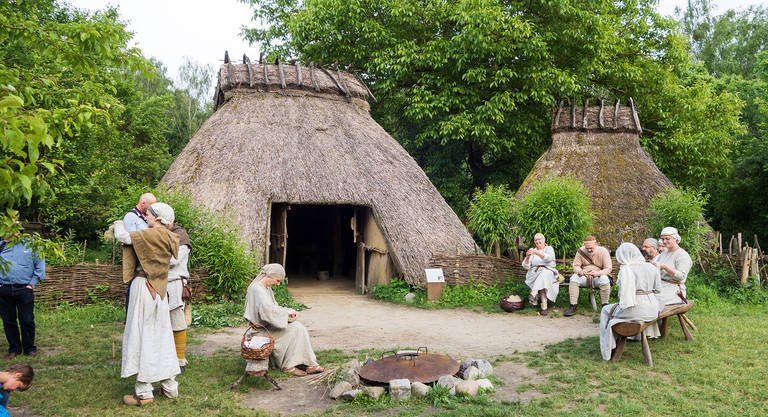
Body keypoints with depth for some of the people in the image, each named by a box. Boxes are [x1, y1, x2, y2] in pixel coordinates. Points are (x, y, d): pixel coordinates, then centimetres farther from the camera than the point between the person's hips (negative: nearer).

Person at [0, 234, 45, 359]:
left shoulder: (31, 245, 3)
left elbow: (40, 265, 3)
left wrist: (32, 283, -3)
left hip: (24, 289, -2)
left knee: (27, 320, 0)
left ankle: (29, 348, 14)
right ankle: (14, 349, 22)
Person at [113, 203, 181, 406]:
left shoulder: (151, 235, -14)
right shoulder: (168, 238, 10)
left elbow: (123, 236, -9)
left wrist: (118, 224, 10)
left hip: (145, 288, -8)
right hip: (159, 289, 8)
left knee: (143, 336, -1)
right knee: (161, 335, 14)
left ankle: (143, 392, 5)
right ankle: (170, 386, 21)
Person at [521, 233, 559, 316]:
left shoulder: (549, 248, 10)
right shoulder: (532, 251, 18)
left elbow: (549, 258, -15)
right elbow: (526, 266, 6)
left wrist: (536, 252, -29)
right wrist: (527, 257, -15)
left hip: (548, 272, -2)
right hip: (534, 274, 2)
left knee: (544, 274, -38)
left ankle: (533, 294, -57)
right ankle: (544, 306, -46)